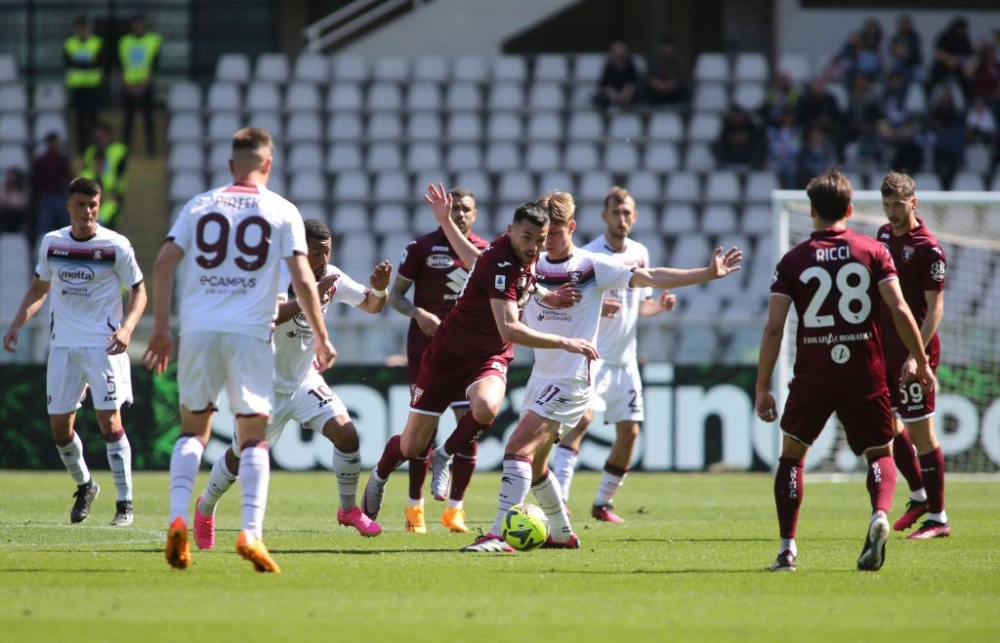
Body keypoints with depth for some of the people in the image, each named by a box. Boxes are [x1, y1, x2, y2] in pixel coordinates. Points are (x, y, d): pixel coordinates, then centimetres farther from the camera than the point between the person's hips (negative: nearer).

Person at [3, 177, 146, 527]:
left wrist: (127, 328, -16)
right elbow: (39, 289, 18)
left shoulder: (116, 246, -6)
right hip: (63, 345, 4)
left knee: (109, 421, -12)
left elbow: (138, 291, 0)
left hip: (103, 345, -4)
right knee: (59, 426, 3)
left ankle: (125, 503, -4)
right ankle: (84, 485, 29)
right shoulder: (51, 243, 5)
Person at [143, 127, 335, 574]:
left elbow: (163, 264, 5)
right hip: (250, 333, -2)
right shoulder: (282, 212, 5)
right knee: (253, 434, 2)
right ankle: (251, 532, -12)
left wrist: (160, 329, 10)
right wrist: (321, 337, 6)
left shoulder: (199, 206, 11)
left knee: (193, 429, 14)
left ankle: (178, 519, -3)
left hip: (198, 330, 2)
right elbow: (302, 280, -3)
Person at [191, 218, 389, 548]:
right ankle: (205, 509, 33)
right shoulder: (280, 277, -25)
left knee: (346, 433, -13)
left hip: (305, 379, 5)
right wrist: (311, 296, -50)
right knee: (242, 454, 6)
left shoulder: (332, 277, -5)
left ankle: (348, 509, 5)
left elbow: (371, 305, 8)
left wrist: (379, 288, -14)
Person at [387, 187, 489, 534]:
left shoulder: (486, 252, 7)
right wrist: (418, 313, -17)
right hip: (426, 346, -2)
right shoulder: (422, 247, -2)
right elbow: (395, 294, 1)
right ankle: (414, 508, 7)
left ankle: (455, 508, 4)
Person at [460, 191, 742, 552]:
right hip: (541, 377, 7)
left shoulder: (592, 266, -7)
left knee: (518, 449, -19)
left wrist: (708, 274, -14)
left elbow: (649, 279, -8)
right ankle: (562, 534, 32)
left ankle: (499, 535, -22)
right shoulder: (530, 266, 7)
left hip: (572, 381, -7)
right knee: (533, 464, 14)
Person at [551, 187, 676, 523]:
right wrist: (595, 308, -29)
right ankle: (558, 499, -28)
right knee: (582, 416, -24)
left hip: (625, 359, 7)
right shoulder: (588, 255, -10)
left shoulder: (640, 254, 8)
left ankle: (603, 502, 22)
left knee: (629, 432, 7)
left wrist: (660, 305, -2)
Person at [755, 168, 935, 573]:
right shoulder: (873, 252, 2)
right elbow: (900, 311, -7)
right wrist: (921, 363, 2)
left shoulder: (793, 261, 1)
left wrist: (762, 388, 1)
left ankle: (787, 549, 6)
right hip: (865, 373, 0)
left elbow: (773, 328, -3)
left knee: (792, 454, 16)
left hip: (812, 376, 0)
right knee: (879, 453, 14)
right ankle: (880, 515, -19)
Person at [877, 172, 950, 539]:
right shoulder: (884, 236, 10)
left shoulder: (928, 248, -14)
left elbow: (935, 308, -16)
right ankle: (920, 495, 28)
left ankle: (938, 518, -1)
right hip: (885, 347, 8)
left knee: (921, 430, -6)